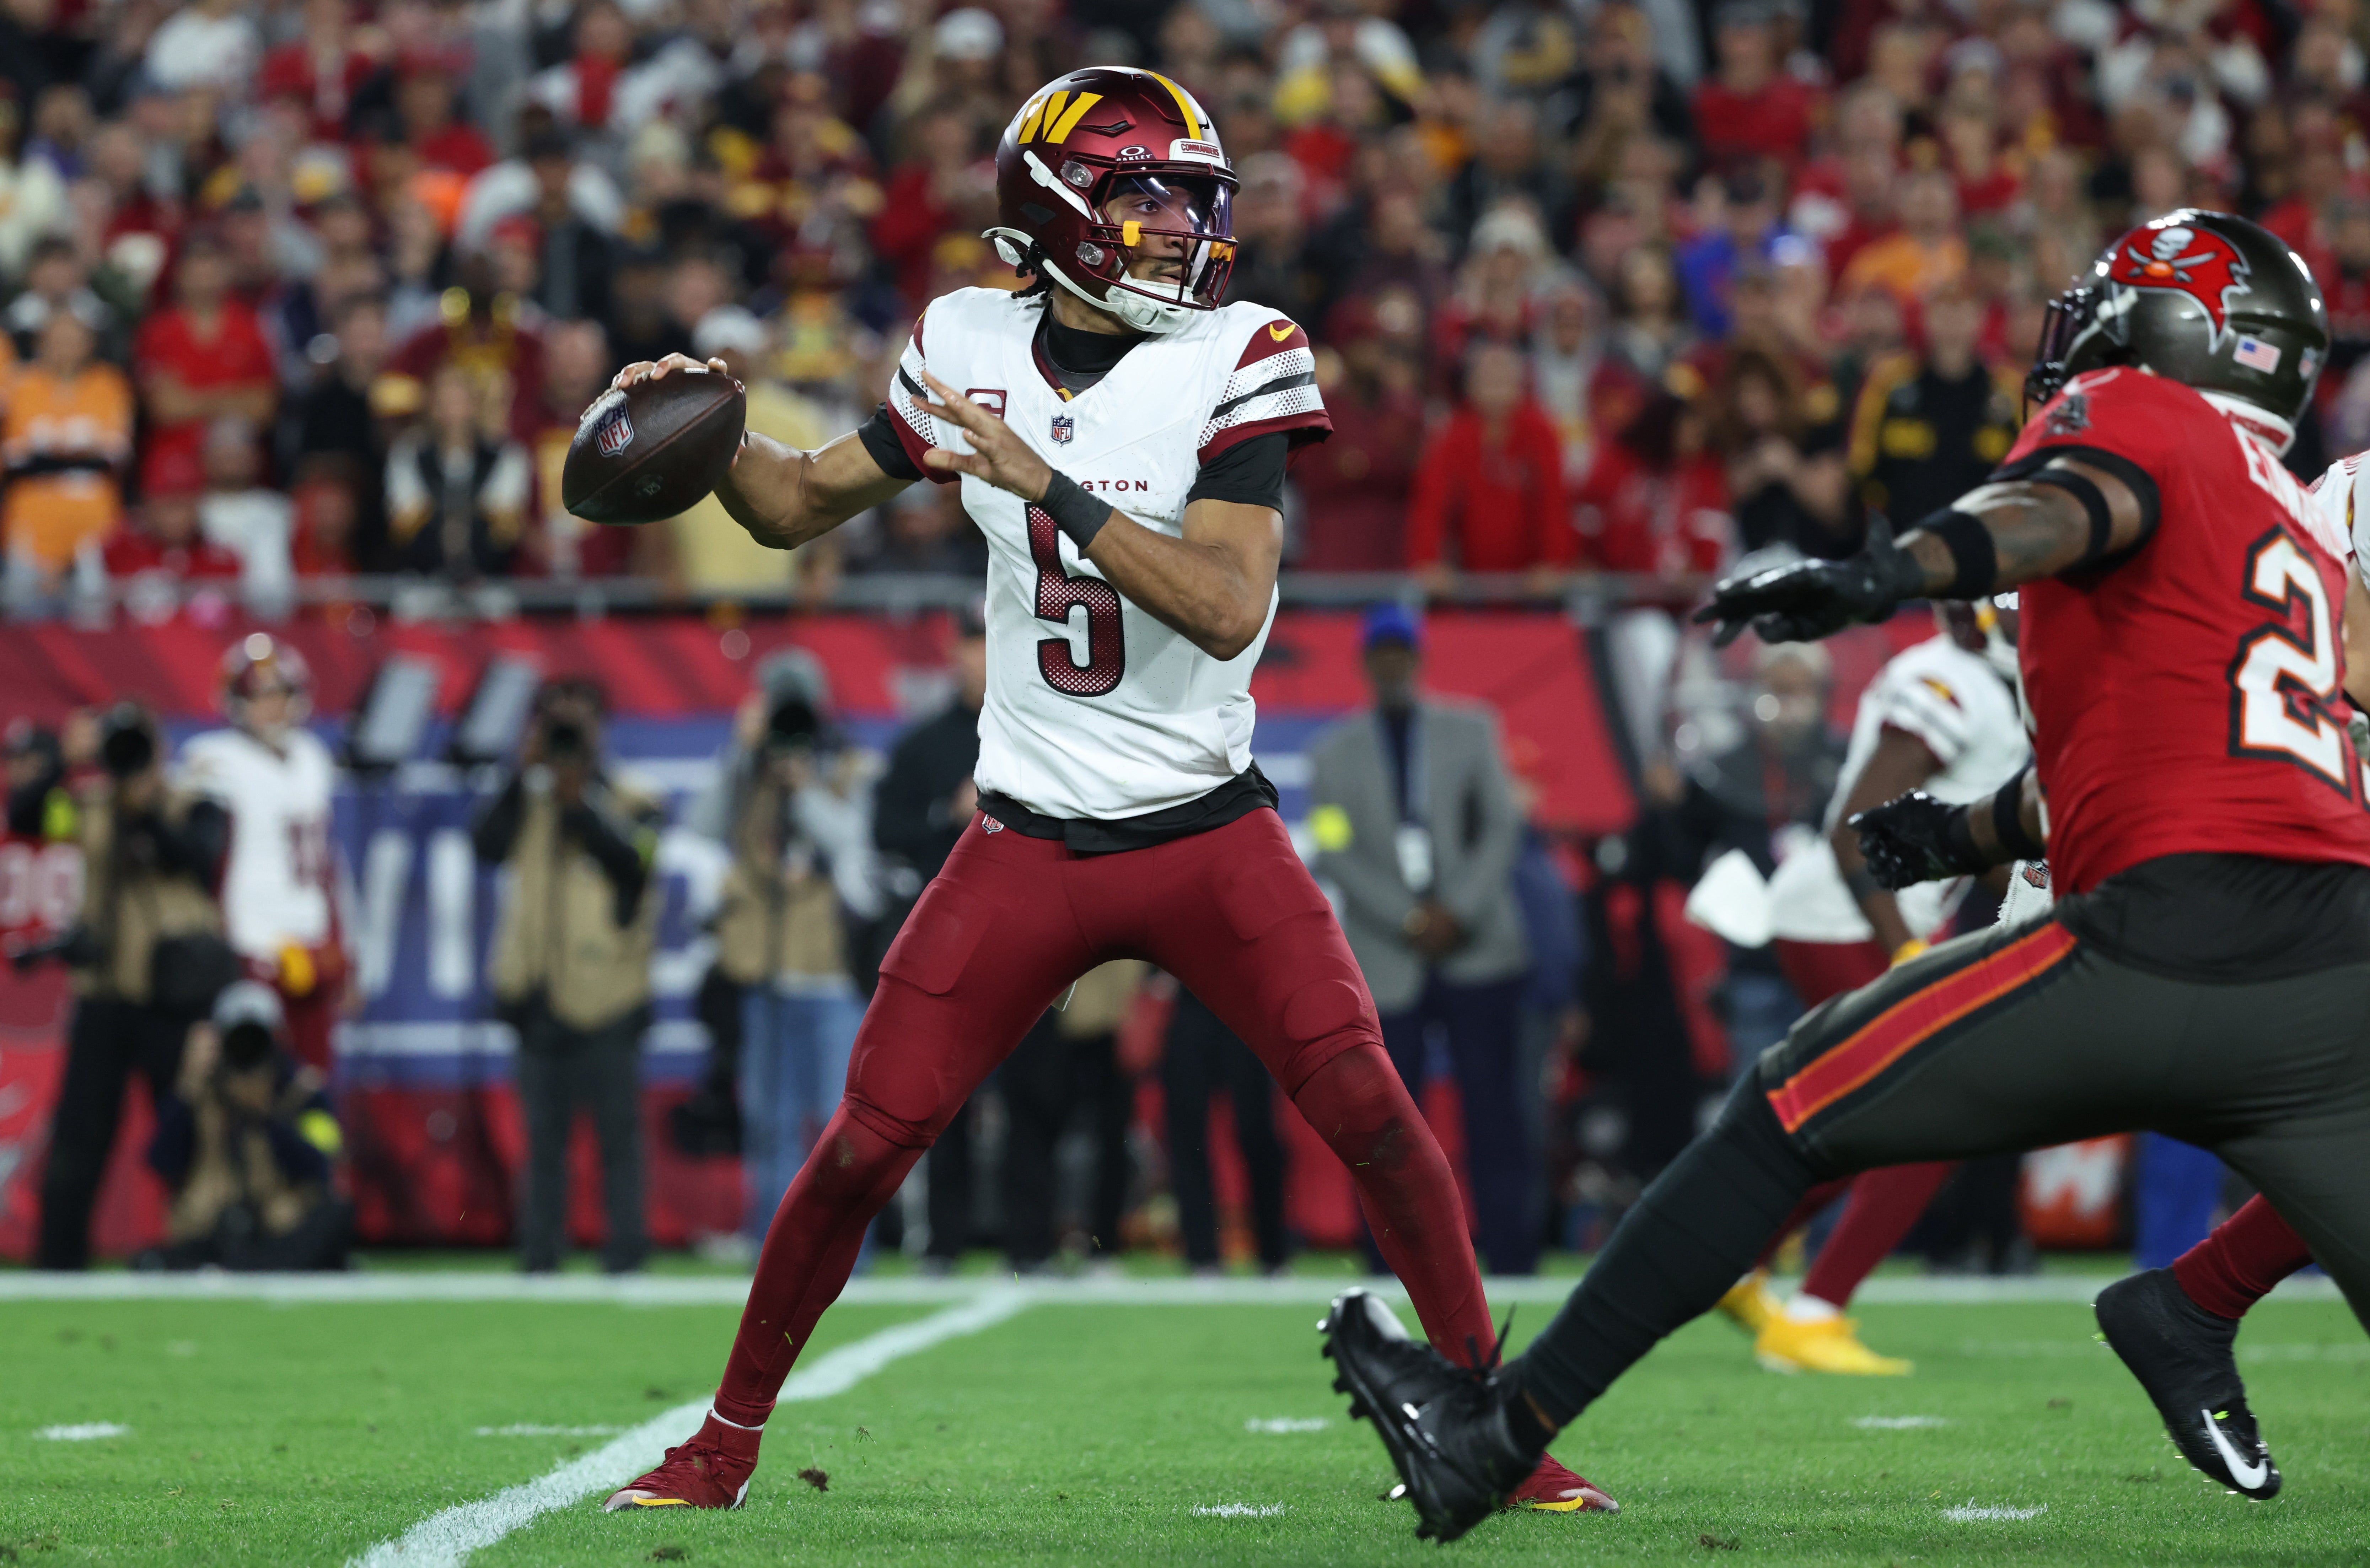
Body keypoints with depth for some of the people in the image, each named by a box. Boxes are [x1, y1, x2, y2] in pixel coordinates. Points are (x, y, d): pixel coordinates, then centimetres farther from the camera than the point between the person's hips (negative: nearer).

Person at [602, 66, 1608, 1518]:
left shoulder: (1231, 363, -10)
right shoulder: (974, 352, 0)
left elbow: (1229, 606, -23)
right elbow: (799, 505, 12)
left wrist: (1046, 484, -28)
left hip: (1210, 838, -2)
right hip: (1029, 844, 2)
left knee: (1372, 1111, -12)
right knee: (865, 1147, -1)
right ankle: (729, 1439, 17)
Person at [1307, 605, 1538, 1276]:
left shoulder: (1471, 731, 12)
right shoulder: (1334, 751, 11)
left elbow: (1502, 828, 5)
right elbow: (1334, 853, 1)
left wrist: (1459, 912, -8)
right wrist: (1409, 919, -10)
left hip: (1477, 950, 0)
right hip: (1387, 963, 0)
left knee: (1493, 1110, -5)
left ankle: (1512, 1260, -4)